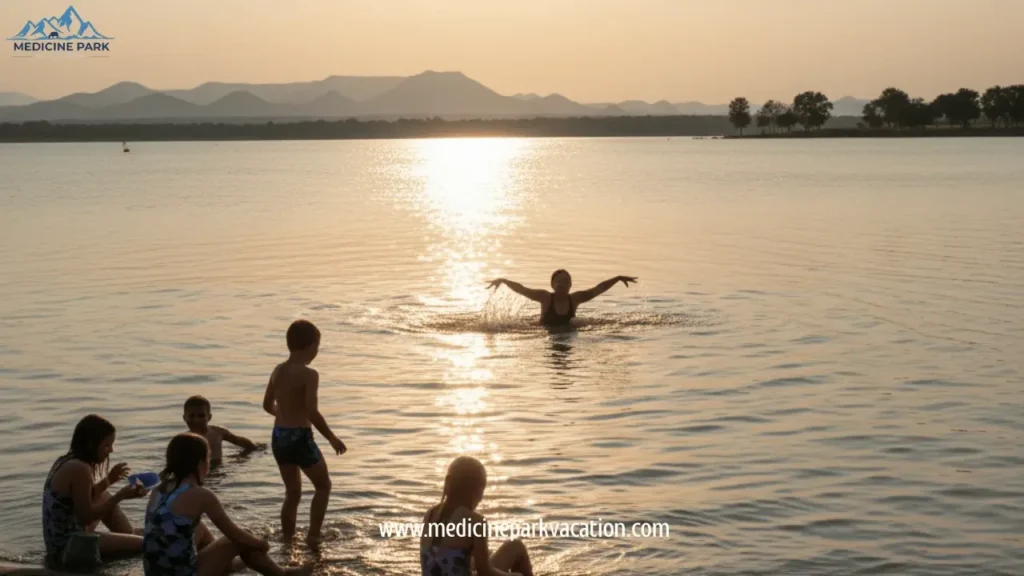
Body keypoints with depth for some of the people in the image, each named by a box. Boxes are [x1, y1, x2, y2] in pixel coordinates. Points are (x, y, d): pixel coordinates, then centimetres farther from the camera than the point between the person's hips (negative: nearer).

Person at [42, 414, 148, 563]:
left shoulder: (66, 462, 6)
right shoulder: (79, 469, -22)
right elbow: (86, 517, -19)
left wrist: (108, 480, 16)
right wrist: (121, 496, -17)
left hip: (59, 541, 10)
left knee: (104, 497, 27)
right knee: (142, 544, -8)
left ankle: (128, 538, 28)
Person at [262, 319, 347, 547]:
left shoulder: (278, 371, 6)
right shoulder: (309, 374, -16)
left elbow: (268, 405, 18)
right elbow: (313, 412, -23)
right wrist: (331, 438, -13)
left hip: (279, 436, 7)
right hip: (300, 437, -7)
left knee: (292, 492, 19)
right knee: (323, 485, 13)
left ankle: (287, 540, 21)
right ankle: (313, 536, 8)